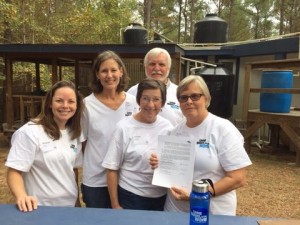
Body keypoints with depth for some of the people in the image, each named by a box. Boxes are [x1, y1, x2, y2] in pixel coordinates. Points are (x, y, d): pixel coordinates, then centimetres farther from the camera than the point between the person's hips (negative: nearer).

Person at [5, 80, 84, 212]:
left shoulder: (74, 134, 3)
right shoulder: (29, 132, -15)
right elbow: (14, 171, -16)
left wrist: (77, 201, 11)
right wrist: (22, 196, -32)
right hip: (41, 209, -6)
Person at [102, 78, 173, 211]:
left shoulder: (168, 127, -2)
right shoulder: (124, 127, -11)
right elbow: (112, 169, -7)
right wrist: (115, 205, -5)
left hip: (161, 197, 3)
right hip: (131, 197, -3)